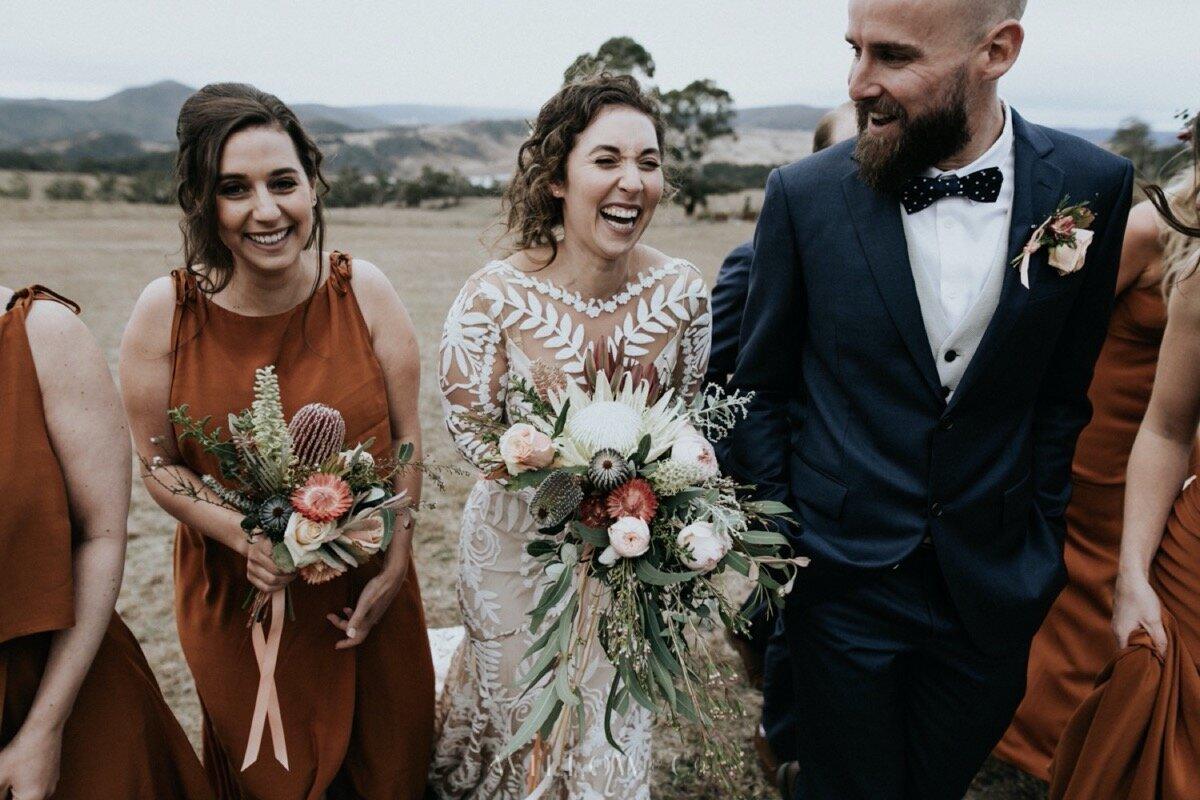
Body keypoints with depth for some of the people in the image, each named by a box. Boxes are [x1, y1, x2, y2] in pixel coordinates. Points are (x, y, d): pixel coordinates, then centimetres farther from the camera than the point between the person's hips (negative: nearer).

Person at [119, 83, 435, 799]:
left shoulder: (363, 291, -13)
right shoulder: (166, 311, -15)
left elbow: (407, 438, -6)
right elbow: (160, 466, -5)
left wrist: (395, 566, -9)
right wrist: (243, 533, -23)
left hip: (365, 591, 1)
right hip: (235, 595, 0)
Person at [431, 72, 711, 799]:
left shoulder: (683, 291, -15)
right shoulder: (496, 297, -23)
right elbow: (471, 428, -14)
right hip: (520, 541, -1)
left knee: (614, 720, 23)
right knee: (523, 709, 22)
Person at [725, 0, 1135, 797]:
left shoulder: (1092, 186, -7)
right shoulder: (805, 195, -12)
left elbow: (1062, 392, 3)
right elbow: (763, 387, -2)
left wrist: (1040, 537, 5)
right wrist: (776, 543, -4)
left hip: (994, 585, 2)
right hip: (844, 578, -2)